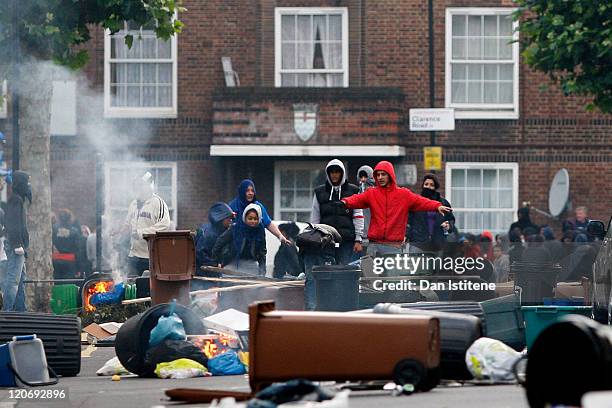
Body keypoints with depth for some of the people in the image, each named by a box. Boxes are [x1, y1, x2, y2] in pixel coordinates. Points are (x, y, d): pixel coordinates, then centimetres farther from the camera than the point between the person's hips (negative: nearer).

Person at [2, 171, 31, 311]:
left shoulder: (18, 200, 20)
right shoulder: (16, 200, -10)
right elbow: (13, 224, -19)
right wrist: (17, 245, -22)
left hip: (17, 246, 11)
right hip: (16, 245, -11)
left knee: (20, 279, 12)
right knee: (13, 279, -13)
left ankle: (20, 309, 14)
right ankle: (7, 309, -16)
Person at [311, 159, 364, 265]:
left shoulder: (352, 191, 9)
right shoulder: (320, 192, 14)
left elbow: (358, 217, 6)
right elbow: (314, 218, 16)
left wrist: (358, 240, 0)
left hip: (347, 240, -2)